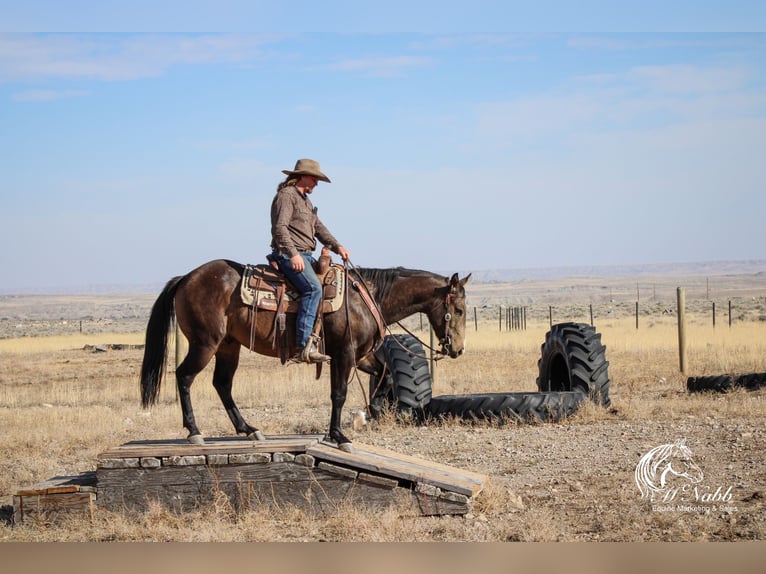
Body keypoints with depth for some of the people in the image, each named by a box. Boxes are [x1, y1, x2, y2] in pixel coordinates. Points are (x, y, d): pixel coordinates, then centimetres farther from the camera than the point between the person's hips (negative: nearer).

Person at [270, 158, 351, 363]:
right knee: (313, 287, -29)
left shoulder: (305, 201, 26)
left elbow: (319, 228, 23)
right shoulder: (286, 195, -6)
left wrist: (337, 247, 6)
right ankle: (303, 346, -35)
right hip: (288, 255, -11)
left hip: (305, 256, 11)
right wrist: (293, 254, -27)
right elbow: (280, 228, -18)